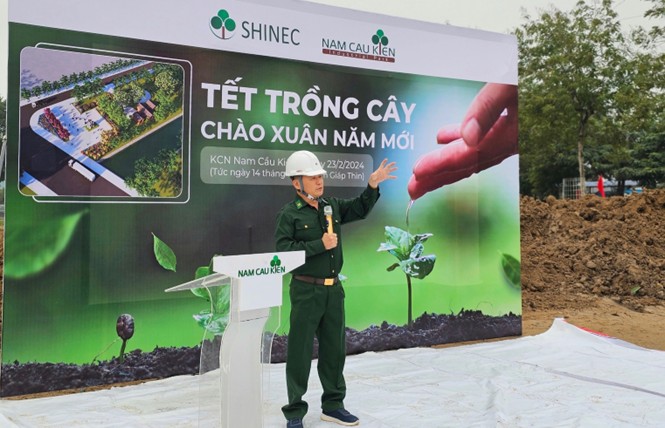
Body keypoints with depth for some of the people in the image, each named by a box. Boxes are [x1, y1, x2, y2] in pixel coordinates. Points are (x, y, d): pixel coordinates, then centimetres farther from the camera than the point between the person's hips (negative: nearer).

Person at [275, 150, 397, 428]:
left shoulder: (332, 206, 10)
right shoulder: (289, 214, -8)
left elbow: (360, 210, 18)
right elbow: (282, 249, -17)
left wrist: (373, 185, 2)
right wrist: (320, 245, -17)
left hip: (334, 288, 6)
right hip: (306, 290, -6)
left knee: (334, 349, 14)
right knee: (300, 352, 1)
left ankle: (333, 405, 29)